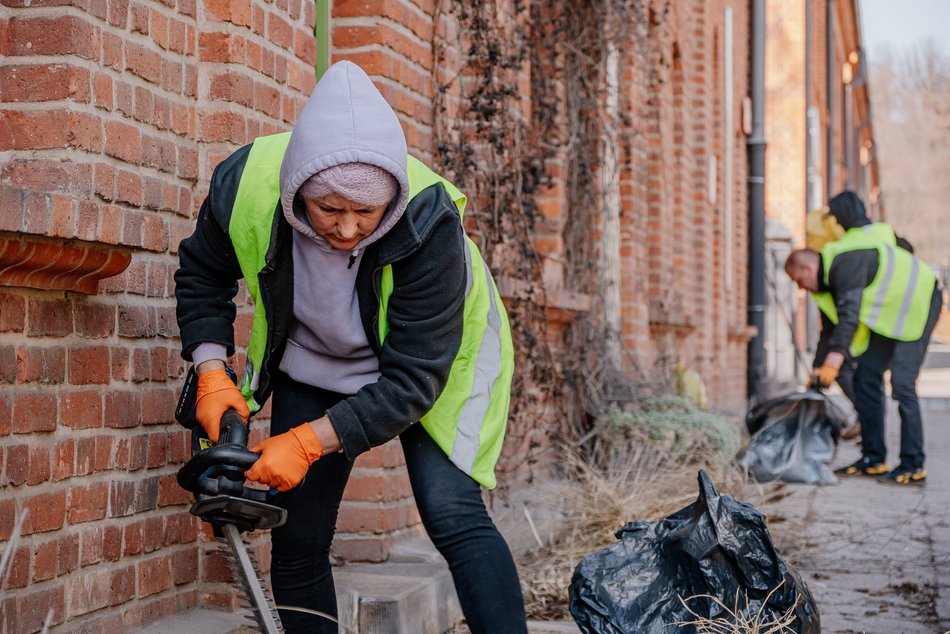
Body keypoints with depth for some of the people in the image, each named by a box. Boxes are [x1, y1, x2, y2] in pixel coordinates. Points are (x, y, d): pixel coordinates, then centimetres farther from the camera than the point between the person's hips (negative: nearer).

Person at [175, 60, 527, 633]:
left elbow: (414, 377, -31)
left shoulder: (427, 220, -37)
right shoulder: (245, 184, -28)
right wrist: (212, 372, -17)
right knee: (298, 541, 3)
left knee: (452, 513, -20)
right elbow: (203, 274, -5)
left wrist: (311, 442, -34)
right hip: (314, 367, 3)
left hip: (429, 365, -3)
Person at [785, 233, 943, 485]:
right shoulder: (829, 275, 7)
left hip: (918, 302, -10)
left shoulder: (844, 265, -25)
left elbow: (849, 317, -34)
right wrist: (820, 370, 10)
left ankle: (913, 465, -13)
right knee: (866, 377, 5)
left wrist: (832, 364, -38)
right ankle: (873, 459, 8)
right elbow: (833, 325, 13)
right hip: (891, 311, 10)